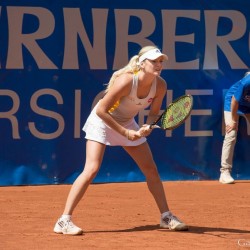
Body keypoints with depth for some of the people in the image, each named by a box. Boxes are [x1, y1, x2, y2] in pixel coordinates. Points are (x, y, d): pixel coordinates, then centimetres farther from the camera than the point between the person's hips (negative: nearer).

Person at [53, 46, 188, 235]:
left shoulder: (160, 85, -15)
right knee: (92, 169, -20)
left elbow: (154, 113, 0)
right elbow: (101, 111, -28)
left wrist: (147, 127, -22)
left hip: (128, 124, 6)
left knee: (151, 169, 7)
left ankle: (166, 216, 22)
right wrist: (125, 132, -27)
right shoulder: (126, 81, -33)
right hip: (102, 121, -6)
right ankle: (64, 221, -20)